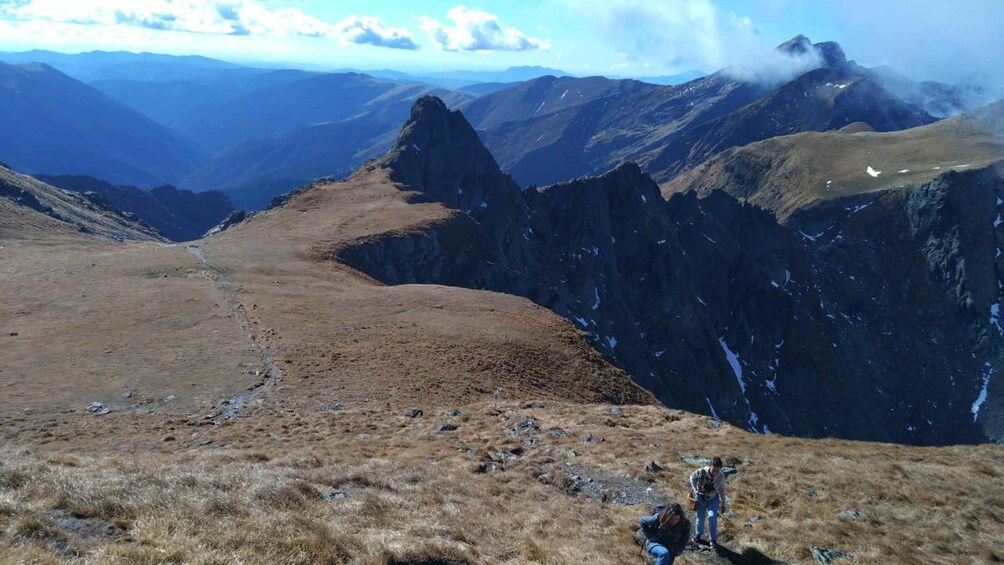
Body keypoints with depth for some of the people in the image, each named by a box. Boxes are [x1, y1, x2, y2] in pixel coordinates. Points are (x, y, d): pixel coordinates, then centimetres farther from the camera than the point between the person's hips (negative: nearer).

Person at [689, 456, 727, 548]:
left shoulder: (721, 476, -22)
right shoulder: (702, 471, -28)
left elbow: (722, 490, -5)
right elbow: (692, 477, -7)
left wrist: (723, 504, 2)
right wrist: (695, 490, -15)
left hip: (713, 499, 0)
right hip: (701, 498, 0)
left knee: (712, 517, -17)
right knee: (700, 518, 5)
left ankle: (713, 540, 1)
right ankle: (697, 536, 33)